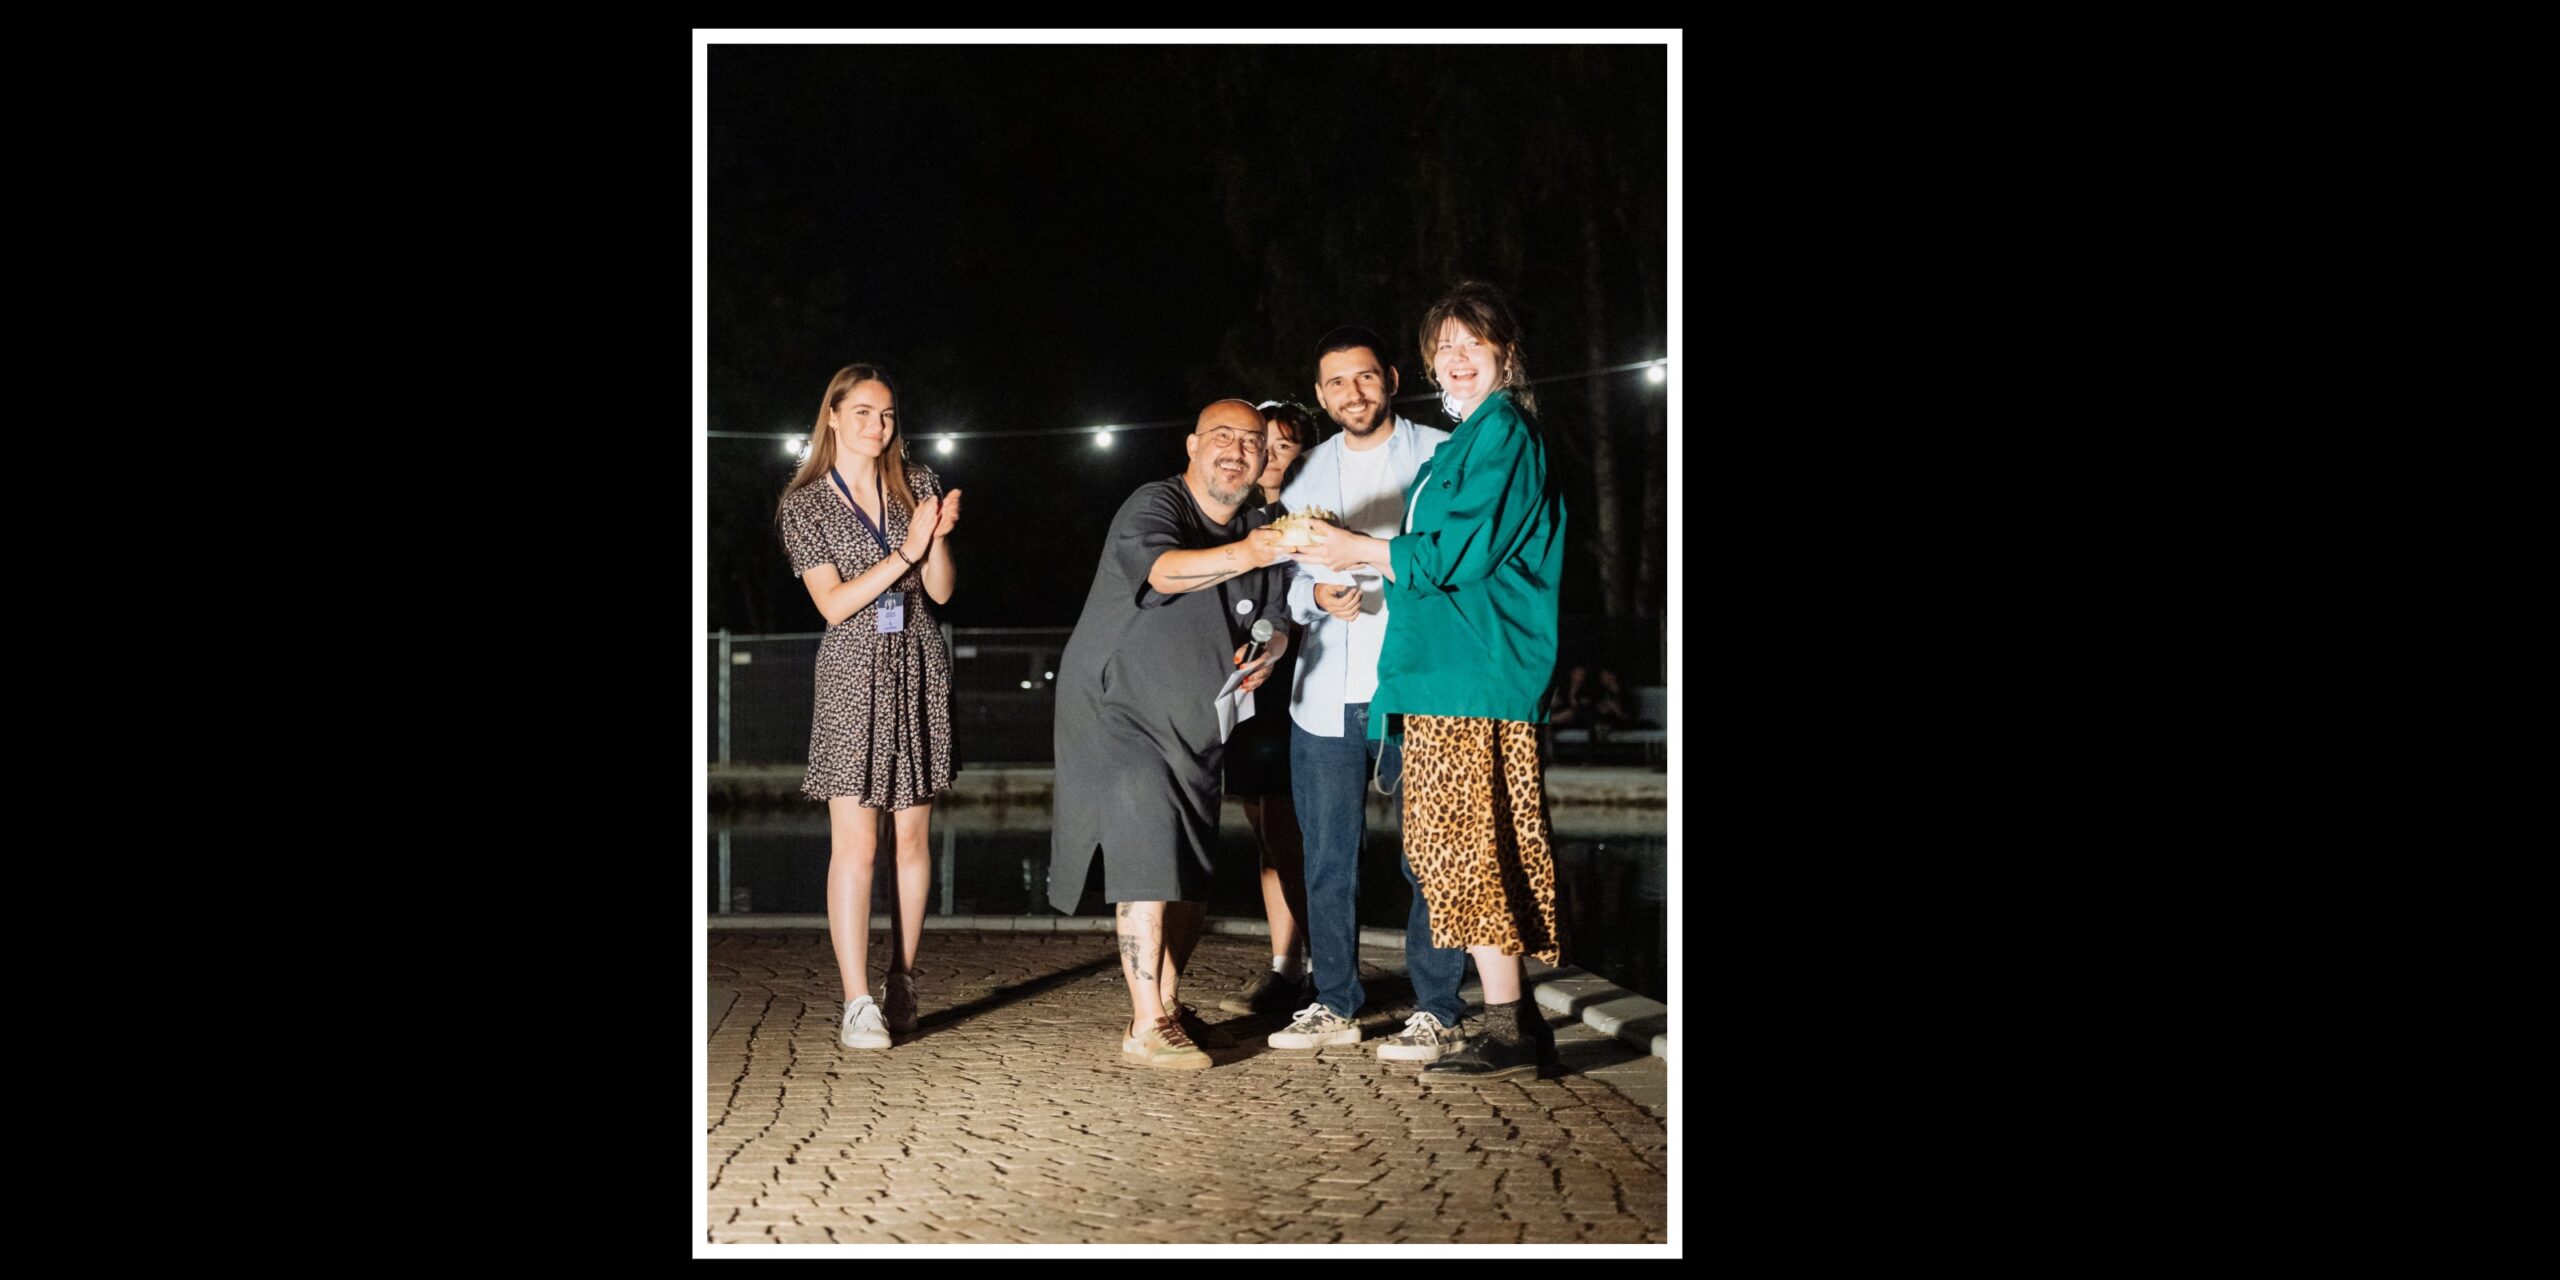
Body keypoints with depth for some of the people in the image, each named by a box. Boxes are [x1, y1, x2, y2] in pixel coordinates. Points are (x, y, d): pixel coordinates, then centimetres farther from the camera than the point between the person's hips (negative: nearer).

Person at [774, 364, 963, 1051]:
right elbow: (834, 603, -8)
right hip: (853, 677, -3)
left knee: (912, 837, 5)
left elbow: (941, 591, 7)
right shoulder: (804, 505, 1)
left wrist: (939, 537, -12)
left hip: (919, 673, 3)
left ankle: (902, 982, 16)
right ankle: (858, 1004, -9)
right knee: (854, 843, -9)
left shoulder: (916, 484, 9)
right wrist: (907, 549, -14)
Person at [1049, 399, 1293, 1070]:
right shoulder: (1154, 505, -15)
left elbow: (1276, 621, 17)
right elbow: (1164, 568, -37)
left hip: (1197, 731, 7)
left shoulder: (1257, 531, 8)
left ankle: (1168, 1007, 24)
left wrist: (1267, 651, -7)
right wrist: (1242, 556, -55)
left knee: (1193, 876, 9)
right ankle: (1147, 1027, -15)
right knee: (1150, 860, -18)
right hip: (1118, 715, -7)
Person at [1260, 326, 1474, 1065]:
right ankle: (1335, 1004, 16)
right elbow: (1285, 581, 14)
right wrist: (1316, 596, -8)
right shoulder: (1308, 477, 16)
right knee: (1328, 857, 6)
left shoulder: (1441, 457, 5)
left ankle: (1437, 1012, 2)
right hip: (1328, 694, 4)